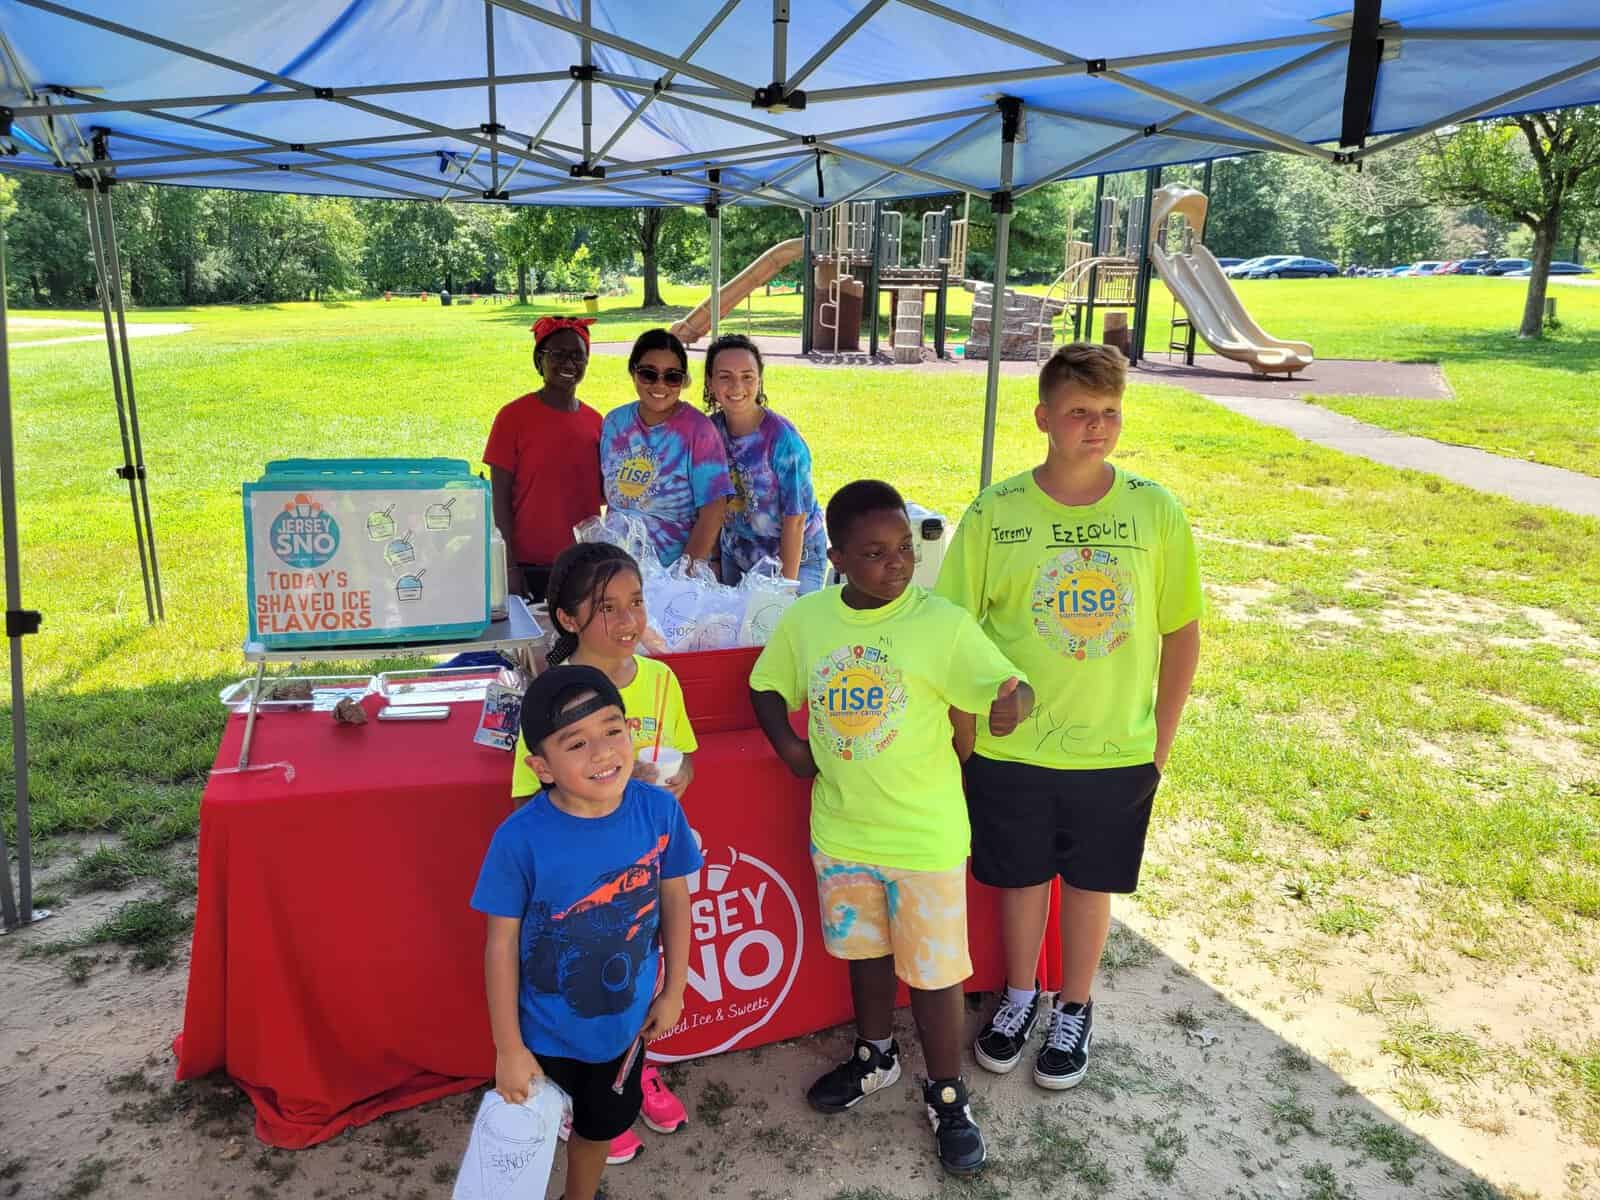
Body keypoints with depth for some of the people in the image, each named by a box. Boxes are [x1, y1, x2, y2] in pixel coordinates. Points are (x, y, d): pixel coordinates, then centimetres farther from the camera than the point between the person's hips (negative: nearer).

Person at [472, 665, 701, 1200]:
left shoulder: (659, 809, -21)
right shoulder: (520, 838, -28)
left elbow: (675, 899, -5)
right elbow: (501, 944, -17)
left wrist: (673, 991, 3)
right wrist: (509, 1049, -11)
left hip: (626, 1021, 3)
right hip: (544, 1031, -3)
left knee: (601, 1126, 28)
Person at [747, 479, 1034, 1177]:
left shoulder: (942, 623, -17)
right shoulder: (804, 620, -6)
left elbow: (1007, 685, -23)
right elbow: (767, 687, 10)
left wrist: (1011, 701, -45)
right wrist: (788, 743, -6)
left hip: (925, 833, -4)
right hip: (841, 829, 4)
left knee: (933, 969, 9)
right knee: (864, 950, 24)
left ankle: (946, 1095, 33)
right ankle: (875, 1057, 49)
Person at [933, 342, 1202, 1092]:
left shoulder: (1156, 512, -8)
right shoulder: (994, 513, -11)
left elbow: (1182, 633, 1)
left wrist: (1160, 740, 1)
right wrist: (967, 737, -5)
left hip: (1118, 753, 1)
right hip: (1011, 751, 0)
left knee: (1090, 885, 17)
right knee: (1020, 880, 17)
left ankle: (1074, 1010, 41)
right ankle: (1020, 995, 43)